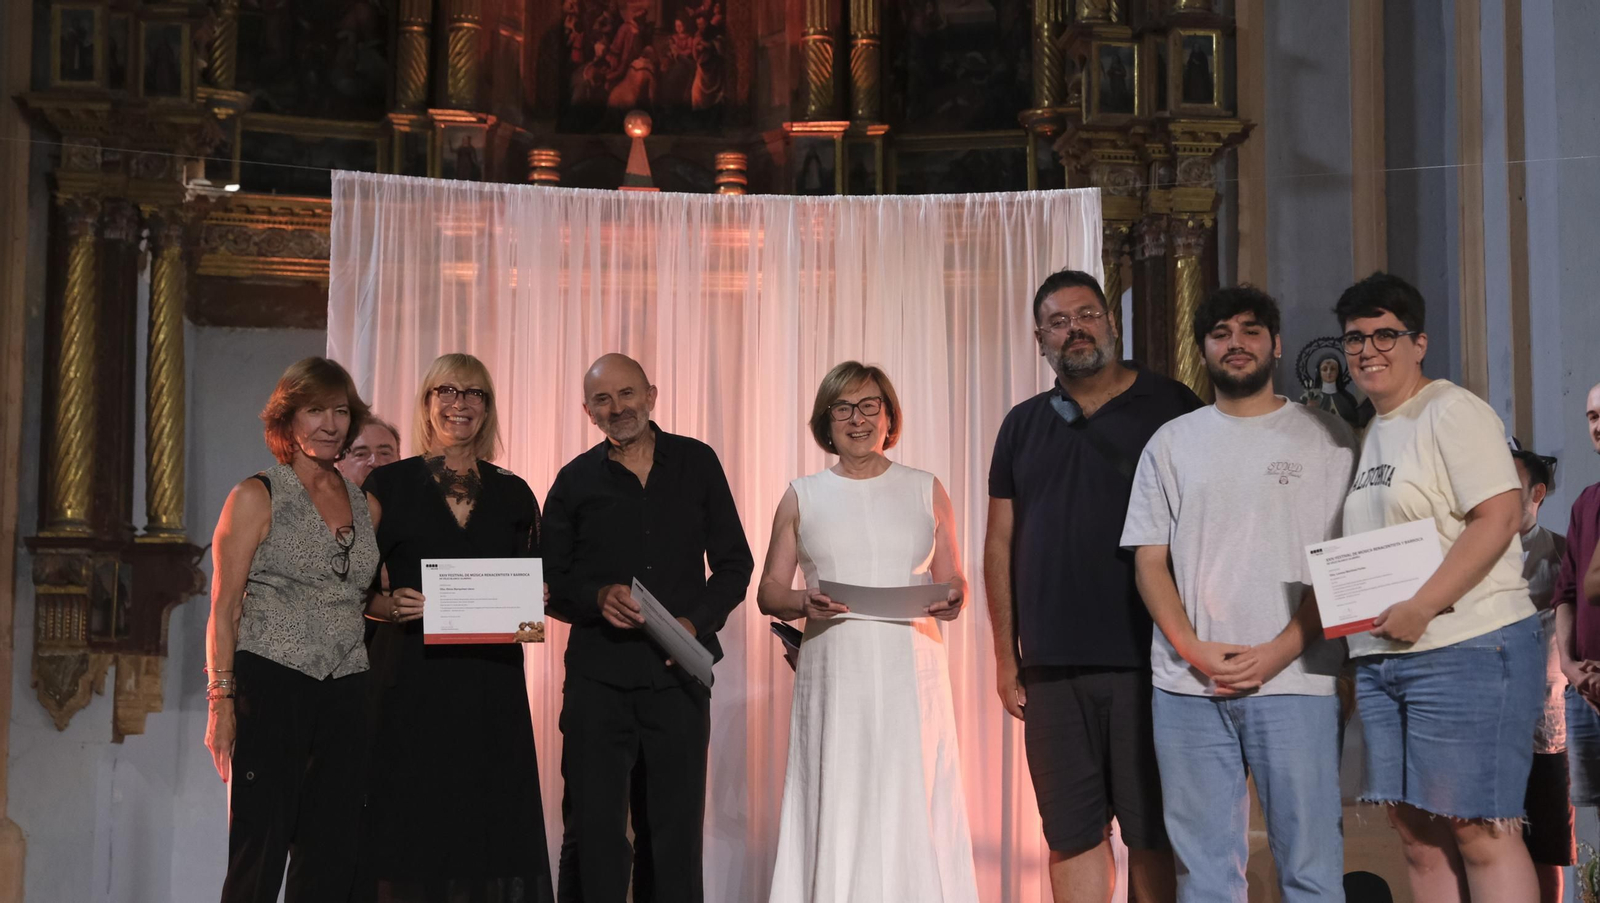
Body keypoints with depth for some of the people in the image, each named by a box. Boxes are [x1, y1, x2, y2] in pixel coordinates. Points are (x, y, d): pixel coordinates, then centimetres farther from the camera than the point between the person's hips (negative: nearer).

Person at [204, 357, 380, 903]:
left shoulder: (365, 506, 14)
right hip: (270, 684, -5)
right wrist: (221, 699, -11)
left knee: (331, 856, 4)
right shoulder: (256, 498, 1)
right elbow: (224, 608, -3)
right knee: (261, 848, -6)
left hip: (345, 693, 5)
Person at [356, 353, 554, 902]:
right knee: (409, 828, -3)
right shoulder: (389, 485, 5)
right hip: (411, 681, -2)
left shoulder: (514, 495, 12)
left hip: (492, 686, 2)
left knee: (489, 829, 0)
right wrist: (388, 606, -15)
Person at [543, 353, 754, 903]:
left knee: (676, 830, 7)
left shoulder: (696, 463, 8)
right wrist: (598, 598, -12)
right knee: (593, 831, -1)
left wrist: (697, 620, -7)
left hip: (679, 674, 1)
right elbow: (551, 581, 8)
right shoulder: (576, 481, 7)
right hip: (599, 677, 0)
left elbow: (735, 564, 9)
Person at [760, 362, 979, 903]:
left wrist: (950, 603, -8)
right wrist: (805, 605, -10)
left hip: (912, 674, 0)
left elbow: (953, 583, 15)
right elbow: (769, 591, 11)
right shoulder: (802, 498, 10)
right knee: (837, 812, -4)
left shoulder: (927, 492, 12)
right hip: (834, 676, 0)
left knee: (911, 810, -3)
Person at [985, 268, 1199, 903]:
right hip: (1052, 666, 4)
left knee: (1155, 833, 2)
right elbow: (1000, 544, 14)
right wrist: (1006, 657, 9)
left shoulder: (1171, 409, 2)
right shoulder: (1023, 426, 14)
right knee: (1072, 833, 7)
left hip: (1149, 661, -3)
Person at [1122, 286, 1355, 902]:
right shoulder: (1172, 443, 14)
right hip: (1187, 686, 3)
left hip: (1292, 681, -2)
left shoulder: (1324, 436, 6)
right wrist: (1195, 650, -6)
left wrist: (1278, 652, -11)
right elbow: (1149, 561, 9)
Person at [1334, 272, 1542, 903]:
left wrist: (1421, 607, -22)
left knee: (1479, 830, -7)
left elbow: (1500, 517, -17)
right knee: (1415, 830, 9)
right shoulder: (1370, 434, 18)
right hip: (1380, 658, 8)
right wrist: (1352, 616, 10)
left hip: (1463, 646, -8)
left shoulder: (1451, 412, -6)